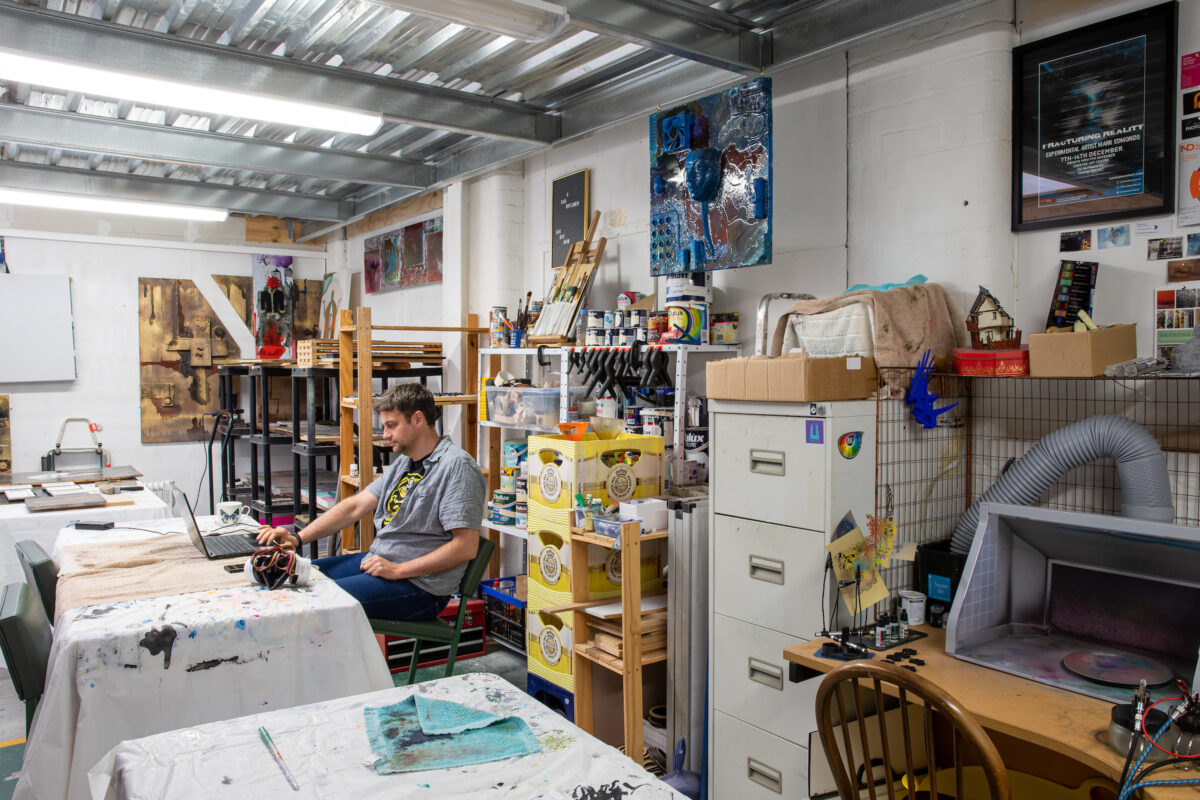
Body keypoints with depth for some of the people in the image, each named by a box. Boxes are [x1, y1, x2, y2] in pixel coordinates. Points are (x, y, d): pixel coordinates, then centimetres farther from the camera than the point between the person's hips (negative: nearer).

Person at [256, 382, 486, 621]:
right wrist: (297, 538, 4)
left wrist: (397, 570, -20)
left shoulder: (457, 466, -16)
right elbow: (356, 505, 14)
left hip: (420, 585, -9)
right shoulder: (404, 463, 14)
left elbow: (466, 546, -22)